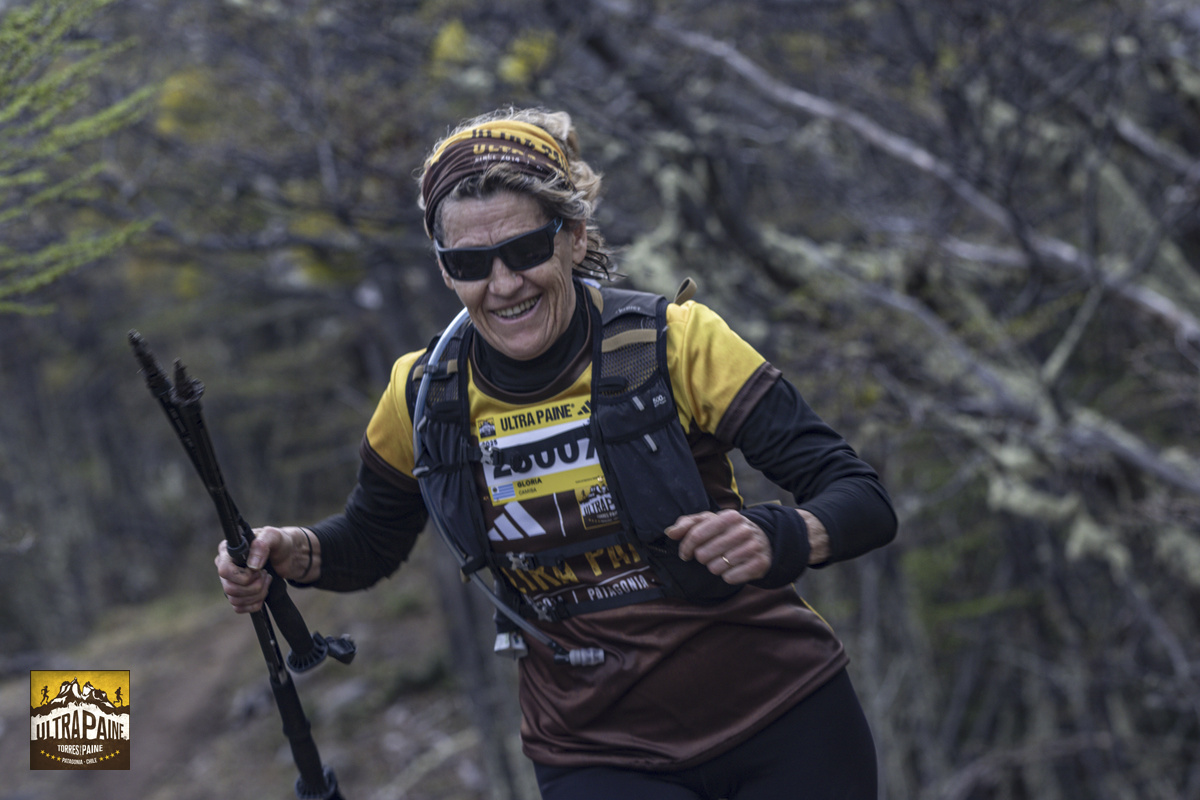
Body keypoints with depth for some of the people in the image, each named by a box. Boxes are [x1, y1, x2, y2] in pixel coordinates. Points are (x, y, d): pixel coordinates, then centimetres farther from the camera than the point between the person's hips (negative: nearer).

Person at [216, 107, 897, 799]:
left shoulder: (675, 341, -15)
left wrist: (775, 540, -37)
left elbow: (864, 499, -16)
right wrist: (292, 552, -9)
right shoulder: (426, 399, -5)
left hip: (783, 720, -2)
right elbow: (371, 543, 12)